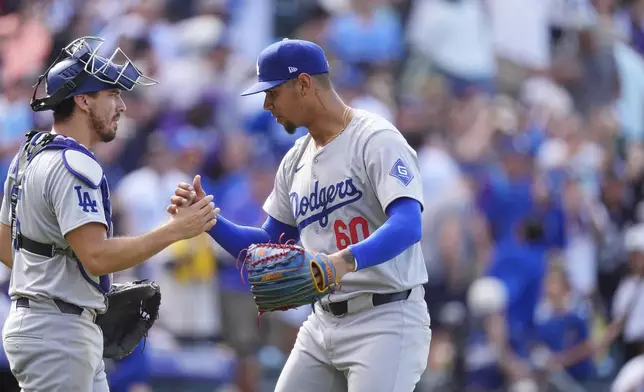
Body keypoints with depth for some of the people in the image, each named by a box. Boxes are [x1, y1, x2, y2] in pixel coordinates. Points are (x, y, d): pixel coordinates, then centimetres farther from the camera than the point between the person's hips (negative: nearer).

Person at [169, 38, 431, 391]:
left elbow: (408, 226, -26)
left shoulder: (376, 139, -11)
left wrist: (346, 260, -42)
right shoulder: (296, 160, 15)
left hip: (385, 322, -8)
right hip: (323, 322, 9)